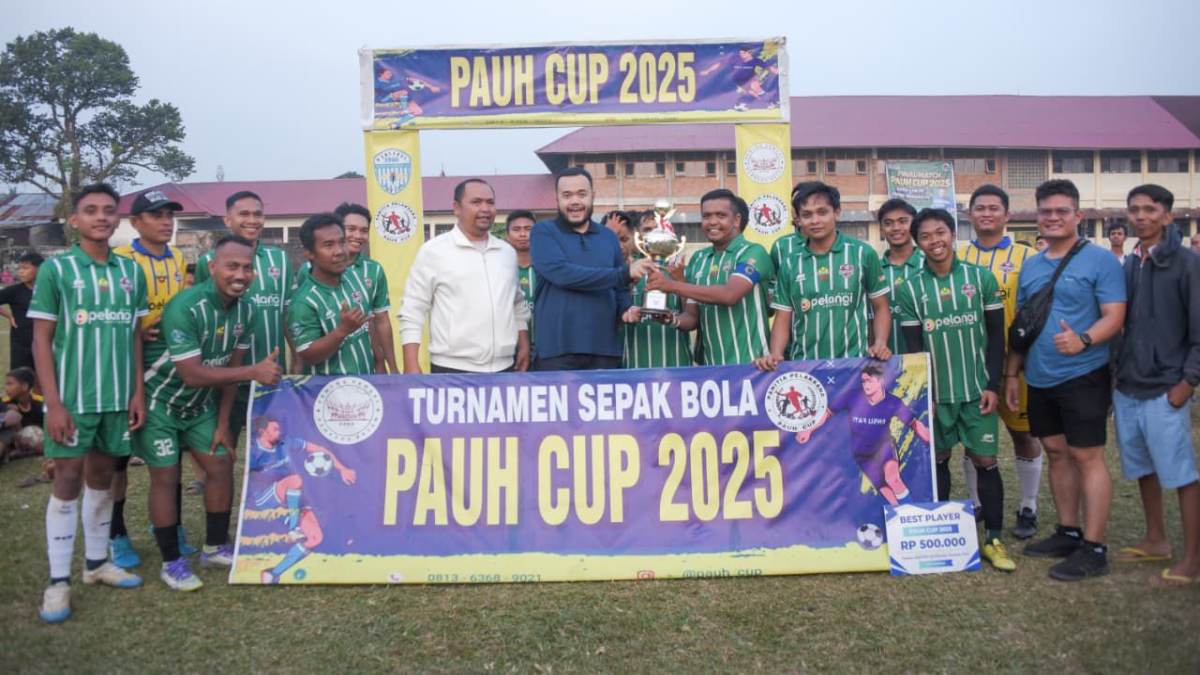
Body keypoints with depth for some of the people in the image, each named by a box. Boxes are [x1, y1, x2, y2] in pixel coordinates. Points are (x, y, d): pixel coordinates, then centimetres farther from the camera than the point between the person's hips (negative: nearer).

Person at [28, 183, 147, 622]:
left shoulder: (131, 271, 6)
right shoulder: (55, 269, -5)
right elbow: (41, 341, -6)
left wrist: (139, 392, 4)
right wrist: (53, 403, -12)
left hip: (118, 396, 4)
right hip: (73, 397, -4)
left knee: (102, 477, 14)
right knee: (68, 481, 1)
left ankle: (96, 562, 26)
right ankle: (58, 580, 8)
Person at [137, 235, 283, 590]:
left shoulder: (245, 311, -8)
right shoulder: (185, 308, -30)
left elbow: (231, 367, 0)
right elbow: (192, 374, -32)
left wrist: (223, 423, 1)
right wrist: (254, 372, -35)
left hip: (199, 404, 7)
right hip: (160, 401, -7)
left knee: (221, 465, 5)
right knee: (166, 477, -3)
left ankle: (216, 547, 21)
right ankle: (171, 562, 10)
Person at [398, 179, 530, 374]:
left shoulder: (508, 252, 13)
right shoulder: (433, 251, -2)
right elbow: (412, 312, -5)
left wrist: (524, 345, 14)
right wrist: (412, 367, -12)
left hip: (504, 368, 5)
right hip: (452, 369, -4)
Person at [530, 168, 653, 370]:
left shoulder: (608, 237, 15)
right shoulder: (544, 232, 1)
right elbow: (562, 273, -16)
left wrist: (626, 309, -3)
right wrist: (625, 273, -17)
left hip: (605, 350, 4)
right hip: (557, 350, -4)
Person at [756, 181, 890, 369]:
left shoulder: (863, 254, 1)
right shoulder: (790, 264, 7)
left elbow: (881, 307, 7)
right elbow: (783, 318, 7)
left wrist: (880, 344, -9)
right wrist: (775, 355, -9)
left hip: (854, 362, -2)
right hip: (803, 365, 2)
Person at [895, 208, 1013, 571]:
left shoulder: (981, 277, -1)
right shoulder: (910, 289, -1)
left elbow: (996, 336, 1)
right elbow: (914, 347, 1)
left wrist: (993, 385, -5)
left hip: (977, 389, -1)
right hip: (935, 391, 1)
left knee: (985, 460, 0)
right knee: (938, 459, 10)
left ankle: (993, 539, 12)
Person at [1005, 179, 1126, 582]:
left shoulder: (1100, 260, -6)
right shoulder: (1030, 267, 13)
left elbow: (1114, 317, -13)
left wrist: (1083, 340, -31)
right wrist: (1011, 372, 13)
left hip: (1083, 377, -6)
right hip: (1039, 380, 6)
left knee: (1087, 457, -3)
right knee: (1057, 454, 13)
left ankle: (1093, 548, 4)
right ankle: (1068, 532, 25)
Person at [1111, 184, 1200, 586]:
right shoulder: (1127, 266, 10)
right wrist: (1114, 372, 11)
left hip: (1165, 391, -6)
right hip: (1127, 388, 6)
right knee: (1142, 469, 16)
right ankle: (1156, 540, 31)